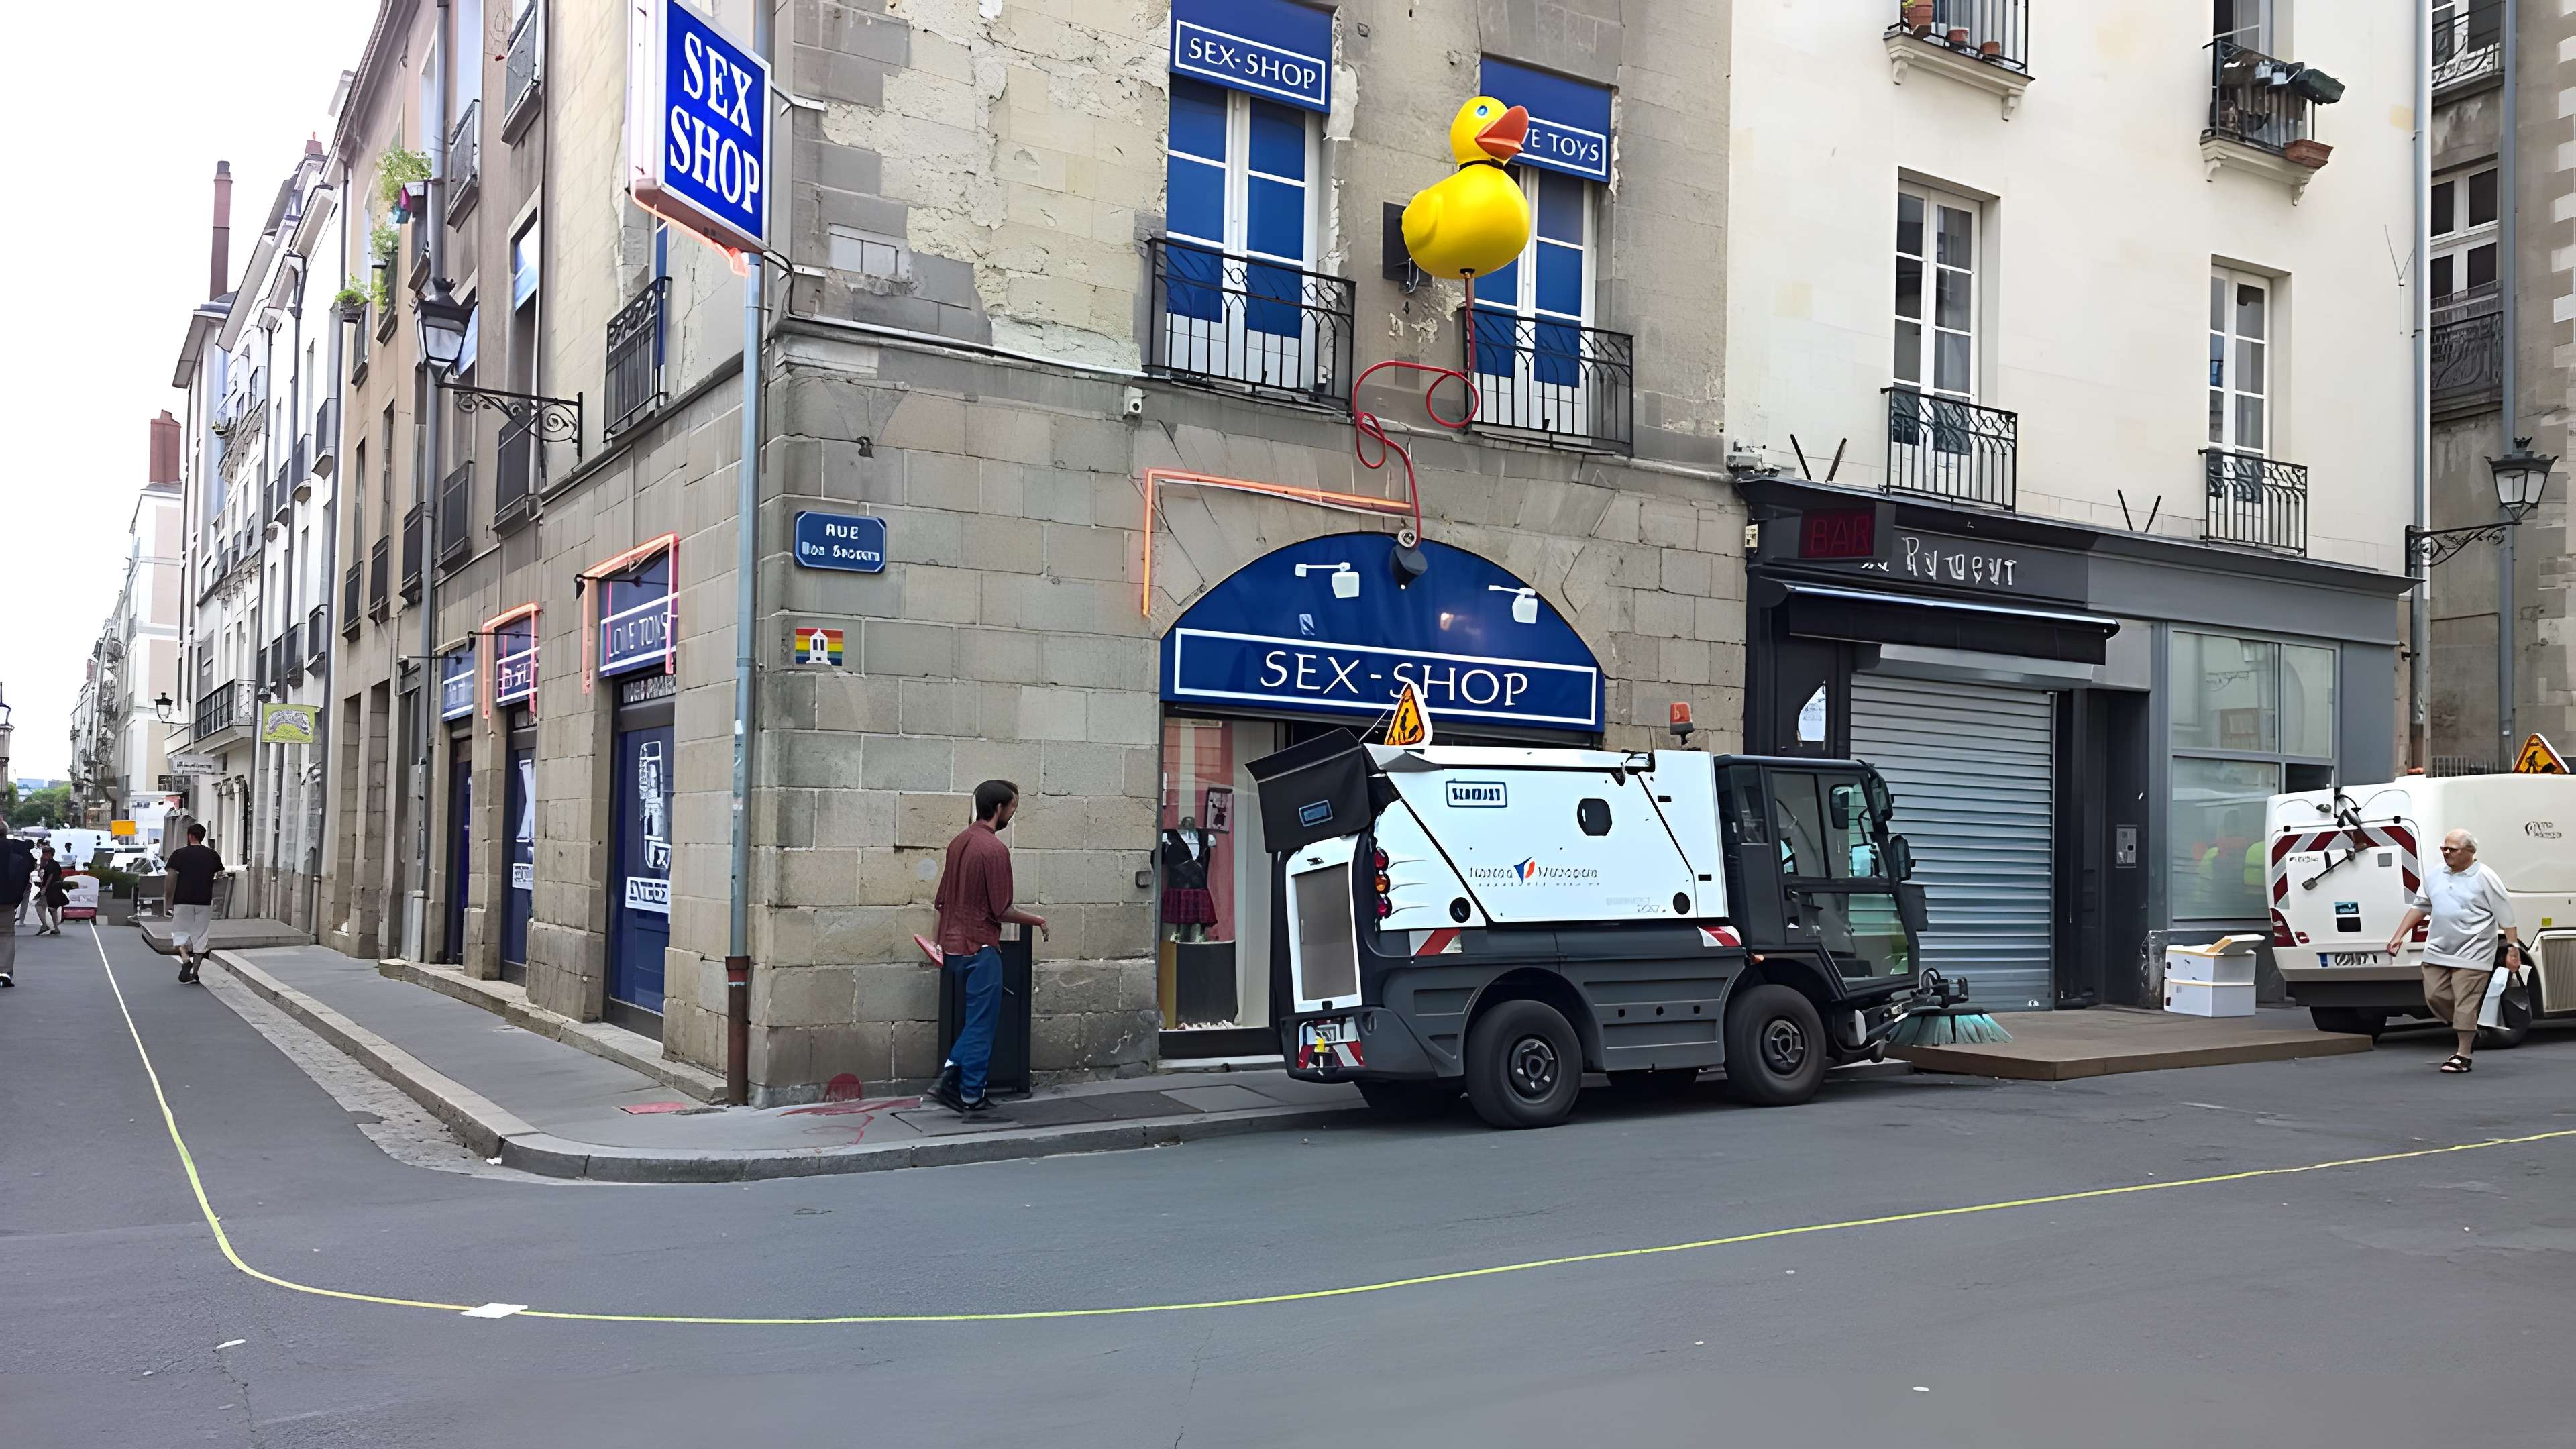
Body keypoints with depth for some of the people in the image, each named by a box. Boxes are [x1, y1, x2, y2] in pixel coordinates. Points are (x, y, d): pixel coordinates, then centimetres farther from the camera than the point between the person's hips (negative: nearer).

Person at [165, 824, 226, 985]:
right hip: (205, 902, 2)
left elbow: (171, 879, -6)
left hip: (183, 901, -2)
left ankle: (186, 961, -13)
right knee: (200, 936, 8)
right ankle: (194, 974, 7)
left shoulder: (179, 854, -2)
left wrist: (169, 903, -1)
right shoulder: (213, 855, 7)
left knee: (180, 933, 11)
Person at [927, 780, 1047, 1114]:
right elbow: (1002, 910, -17)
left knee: (976, 1019, 19)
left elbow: (941, 900, 16)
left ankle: (950, 1078, 10)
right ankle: (970, 1096, 9)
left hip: (954, 945, 8)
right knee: (981, 1023, 3)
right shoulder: (995, 849, -17)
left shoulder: (959, 842, 9)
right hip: (980, 947, -8)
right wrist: (1036, 920, 0)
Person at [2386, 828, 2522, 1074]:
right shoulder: (2435, 876, 11)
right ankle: (2469, 1033, 28)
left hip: (2471, 953, -6)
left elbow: (2505, 916, -4)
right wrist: (2399, 936, 11)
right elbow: (2419, 907, 17)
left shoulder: (2484, 877, -6)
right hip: (2438, 951, 6)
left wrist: (2513, 948, -6)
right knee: (2435, 996, 5)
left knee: (2465, 1003, -6)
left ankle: (2463, 1055, 3)